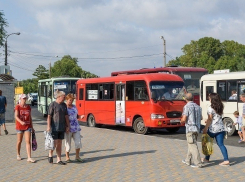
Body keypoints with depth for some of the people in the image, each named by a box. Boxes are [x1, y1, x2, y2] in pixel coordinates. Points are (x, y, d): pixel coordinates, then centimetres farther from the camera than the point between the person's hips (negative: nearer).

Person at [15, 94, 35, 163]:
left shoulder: (28, 107, 7)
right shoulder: (17, 107, -6)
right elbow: (16, 116, -17)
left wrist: (32, 127, 13)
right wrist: (21, 122, -36)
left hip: (27, 126, 3)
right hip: (19, 126, -3)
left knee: (28, 141, -5)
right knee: (19, 141, 10)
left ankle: (29, 157, -8)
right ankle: (18, 155, 31)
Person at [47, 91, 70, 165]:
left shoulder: (64, 105, 10)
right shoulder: (52, 104, -8)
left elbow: (66, 116, 12)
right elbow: (49, 116, -11)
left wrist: (68, 126, 8)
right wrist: (48, 126, -16)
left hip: (61, 128, 6)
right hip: (54, 128, -6)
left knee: (59, 143, 8)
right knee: (54, 143, -7)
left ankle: (59, 160, 12)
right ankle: (50, 155, 18)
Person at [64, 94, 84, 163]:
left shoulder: (74, 106, 13)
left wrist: (81, 116, 0)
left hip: (76, 127, 6)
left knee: (78, 142, 1)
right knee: (68, 143, 1)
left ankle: (77, 157, 14)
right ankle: (67, 157, 14)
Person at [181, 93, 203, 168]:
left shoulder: (187, 107, -11)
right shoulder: (198, 107, 11)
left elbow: (184, 119, -16)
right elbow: (200, 118, 21)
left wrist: (181, 121, 5)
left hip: (190, 128, -8)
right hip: (197, 128, 8)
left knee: (193, 146, -7)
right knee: (191, 145, 18)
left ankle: (198, 163, -10)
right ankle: (188, 160, 27)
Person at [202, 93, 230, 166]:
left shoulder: (210, 108, -12)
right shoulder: (220, 107, 8)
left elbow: (210, 119, -14)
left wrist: (205, 128, -9)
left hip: (213, 128, -6)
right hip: (221, 128, 6)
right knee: (221, 144, 5)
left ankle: (207, 159, 24)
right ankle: (226, 160, -6)